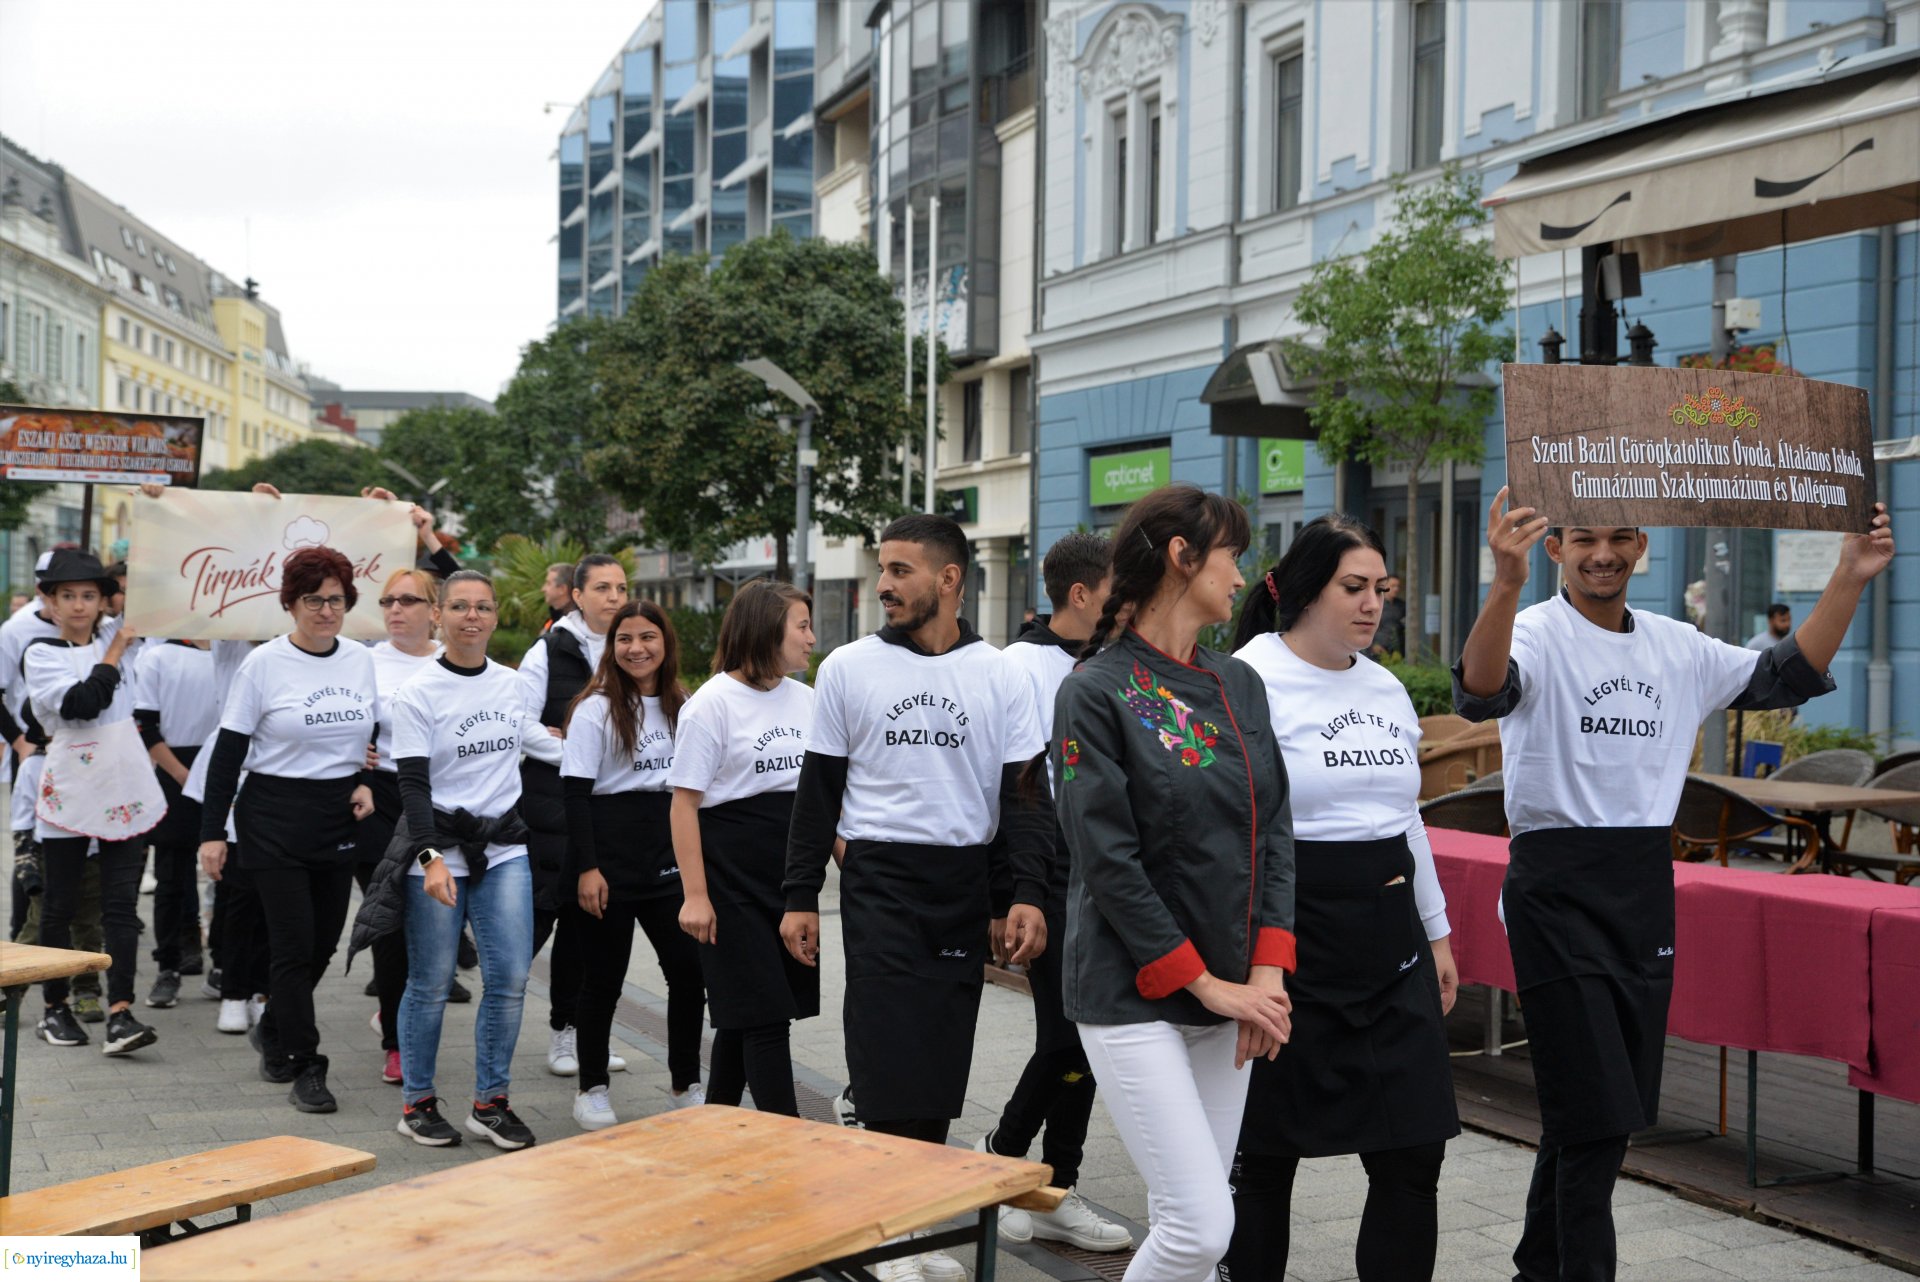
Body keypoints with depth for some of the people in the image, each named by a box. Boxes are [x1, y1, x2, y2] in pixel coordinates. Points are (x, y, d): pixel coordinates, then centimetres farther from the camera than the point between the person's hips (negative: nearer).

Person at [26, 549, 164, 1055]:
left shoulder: (112, 639, 10)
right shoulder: (40, 654, -5)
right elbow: (84, 703, -19)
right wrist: (115, 652, -10)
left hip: (126, 794, 4)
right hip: (69, 797, -3)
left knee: (122, 905, -4)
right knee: (60, 905, 8)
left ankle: (120, 1015, -9)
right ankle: (55, 1008, 22)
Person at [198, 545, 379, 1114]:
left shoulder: (361, 660, 5)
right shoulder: (264, 664, -8)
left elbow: (375, 738, 17)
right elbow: (228, 752, -6)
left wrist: (366, 783, -2)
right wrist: (212, 831, -9)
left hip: (338, 819, 5)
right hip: (275, 818, -5)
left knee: (323, 941, 11)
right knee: (294, 944, -4)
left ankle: (272, 1028, 36)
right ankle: (306, 1067, 5)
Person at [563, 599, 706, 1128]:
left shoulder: (682, 707, 11)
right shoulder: (595, 709, -5)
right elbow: (575, 792, -8)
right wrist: (586, 867, -15)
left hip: (669, 850, 5)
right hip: (611, 851, -4)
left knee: (690, 967, 0)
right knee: (605, 975, 3)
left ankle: (687, 1084, 15)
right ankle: (591, 1088, 17)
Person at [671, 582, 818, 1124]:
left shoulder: (805, 698, 10)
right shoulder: (713, 703, -9)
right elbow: (685, 801, -10)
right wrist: (695, 894, -15)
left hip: (791, 875, 6)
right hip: (733, 877, -6)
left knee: (744, 1012, 12)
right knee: (764, 1014, -6)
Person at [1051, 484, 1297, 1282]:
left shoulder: (1239, 686, 10)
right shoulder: (1097, 692, -10)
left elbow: (1273, 832, 6)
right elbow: (1107, 859, -13)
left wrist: (1267, 972, -6)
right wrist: (1204, 982, -13)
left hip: (1226, 990, 6)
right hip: (1135, 998, -6)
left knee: (1186, 1217, 9)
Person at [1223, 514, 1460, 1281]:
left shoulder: (1386, 689, 11)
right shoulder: (1250, 680, -11)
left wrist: (1436, 931, 19)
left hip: (1389, 938, 7)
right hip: (1292, 938, -6)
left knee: (1414, 1148, 3)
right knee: (1267, 1148, 7)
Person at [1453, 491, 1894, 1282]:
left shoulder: (1676, 647, 10)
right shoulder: (1537, 633, -10)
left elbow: (1787, 677, 14)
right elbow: (1480, 692, -31)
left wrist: (1850, 577, 4)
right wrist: (1506, 584, -49)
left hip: (1645, 888, 7)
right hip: (1558, 891, -6)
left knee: (1597, 1115, 15)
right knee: (1596, 1116, -9)